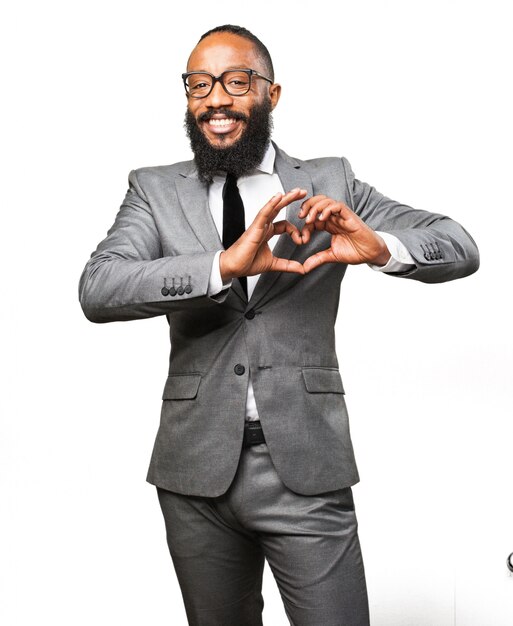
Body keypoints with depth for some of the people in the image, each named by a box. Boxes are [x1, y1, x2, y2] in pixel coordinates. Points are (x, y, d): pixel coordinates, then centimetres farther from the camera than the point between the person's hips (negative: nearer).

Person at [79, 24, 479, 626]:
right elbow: (96, 289, -12)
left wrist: (379, 247, -20)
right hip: (197, 465, 2)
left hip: (305, 466, -1)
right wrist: (223, 265, -25)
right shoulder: (155, 190, 4)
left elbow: (461, 247, 2)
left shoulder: (330, 183, 4)